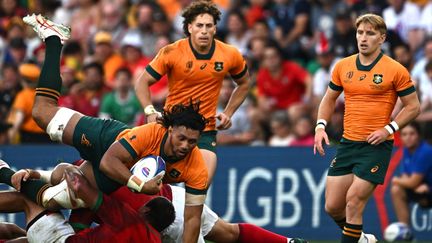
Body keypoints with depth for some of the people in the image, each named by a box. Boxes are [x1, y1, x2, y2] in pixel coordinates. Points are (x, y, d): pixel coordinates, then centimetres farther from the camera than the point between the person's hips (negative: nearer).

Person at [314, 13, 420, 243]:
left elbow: (413, 106, -1)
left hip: (376, 145, -5)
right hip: (347, 144, 5)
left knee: (353, 202, -13)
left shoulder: (396, 70, -7)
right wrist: (320, 126, 3)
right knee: (332, 206, 4)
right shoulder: (342, 66, 6)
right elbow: (329, 99, 19)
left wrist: (388, 129, -13)